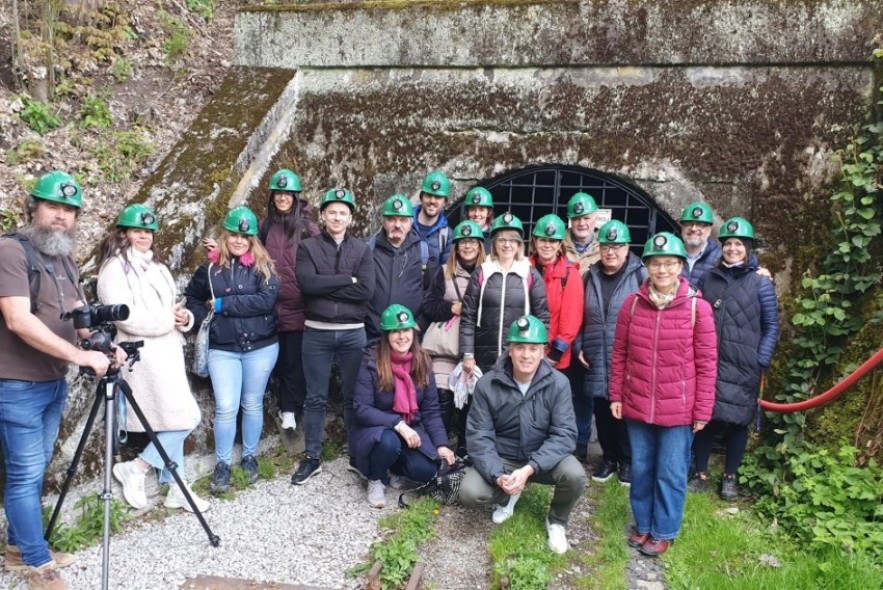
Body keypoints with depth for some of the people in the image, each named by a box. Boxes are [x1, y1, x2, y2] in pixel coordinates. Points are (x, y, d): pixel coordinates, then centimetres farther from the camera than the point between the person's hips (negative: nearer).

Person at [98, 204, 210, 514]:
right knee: (185, 418, -10)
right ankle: (134, 470, 5)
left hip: (168, 350, 8)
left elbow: (172, 306, 22)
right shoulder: (115, 268, -7)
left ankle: (177, 488, 19)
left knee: (171, 421, 11)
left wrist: (184, 317, -1)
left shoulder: (156, 266, 19)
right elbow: (124, 316, -19)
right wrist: (168, 319, -13)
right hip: (145, 354, -8)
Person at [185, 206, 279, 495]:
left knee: (253, 404, 11)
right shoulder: (210, 267, 4)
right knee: (226, 407, -3)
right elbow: (192, 297, 17)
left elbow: (266, 300, -17)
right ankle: (222, 464, 15)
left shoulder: (263, 266, -2)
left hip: (260, 346, 0)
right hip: (222, 348, 1)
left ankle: (250, 457, 29)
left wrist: (223, 304, -15)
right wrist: (203, 319, -1)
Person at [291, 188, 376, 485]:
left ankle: (358, 455, 24)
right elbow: (307, 283, -15)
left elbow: (367, 291, -10)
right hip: (317, 332, 0)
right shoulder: (308, 247, 2)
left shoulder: (362, 249, 4)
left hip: (353, 333, 1)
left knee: (353, 396, 11)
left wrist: (325, 287, -12)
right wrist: (347, 279, -13)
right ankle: (312, 458, 21)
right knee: (316, 398, 9)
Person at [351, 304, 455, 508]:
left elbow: (431, 409, -1)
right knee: (388, 442, -37)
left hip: (410, 428, 4)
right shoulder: (371, 362, -16)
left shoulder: (422, 362, -3)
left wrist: (441, 443, -13)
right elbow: (362, 409, -19)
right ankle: (376, 479, -3)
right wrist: (397, 424, -29)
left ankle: (393, 466, 13)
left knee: (425, 470, -22)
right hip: (375, 429, -3)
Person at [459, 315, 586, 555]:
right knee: (469, 493, -24)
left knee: (574, 475, -30)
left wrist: (530, 468, -32)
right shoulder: (487, 385, -14)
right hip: (501, 458, 1)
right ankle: (507, 496, 13)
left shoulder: (558, 383, -15)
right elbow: (478, 435, -13)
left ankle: (556, 521, 5)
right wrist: (497, 475, -29)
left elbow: (564, 434, -19)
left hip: (544, 457, 0)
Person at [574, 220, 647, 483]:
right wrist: (578, 346, 8)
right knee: (602, 410, 12)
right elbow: (579, 316, 15)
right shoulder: (591, 276, 10)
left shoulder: (641, 275, -6)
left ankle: (628, 460, 24)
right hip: (596, 360, 4)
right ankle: (609, 457, 29)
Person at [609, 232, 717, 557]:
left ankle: (663, 532, 29)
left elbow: (707, 363, -5)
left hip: (678, 409, -2)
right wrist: (616, 395, 5)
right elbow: (619, 353, 6)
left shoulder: (698, 307, -8)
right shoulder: (632, 303, -1)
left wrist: (702, 409, -5)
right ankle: (643, 525, 36)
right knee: (641, 469, 16)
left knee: (671, 474, 9)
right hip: (637, 406, 3)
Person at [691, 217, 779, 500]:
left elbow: (771, 326, 0)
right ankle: (701, 474, 23)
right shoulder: (708, 278, 6)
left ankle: (730, 477, 25)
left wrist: (761, 362, -7)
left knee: (737, 421, 8)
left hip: (742, 368, -2)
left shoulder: (761, 282, -1)